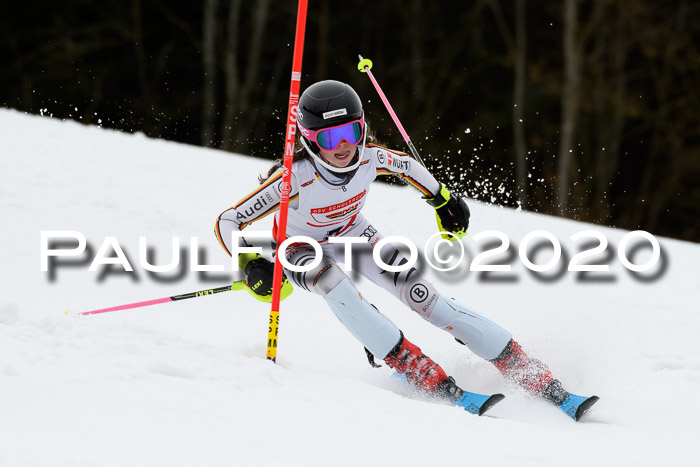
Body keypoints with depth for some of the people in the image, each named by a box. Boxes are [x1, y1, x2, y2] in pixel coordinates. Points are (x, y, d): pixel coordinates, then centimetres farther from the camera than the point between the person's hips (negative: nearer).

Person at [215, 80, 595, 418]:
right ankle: (420, 373, -35)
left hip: (353, 236, 3)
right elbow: (228, 222, -29)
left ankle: (532, 375, -16)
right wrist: (251, 264, -43)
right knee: (333, 283, -37)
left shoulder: (370, 159, -25)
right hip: (305, 250, -2)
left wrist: (443, 200, 11)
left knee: (419, 292, -15)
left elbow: (407, 165, 0)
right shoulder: (295, 178, -36)